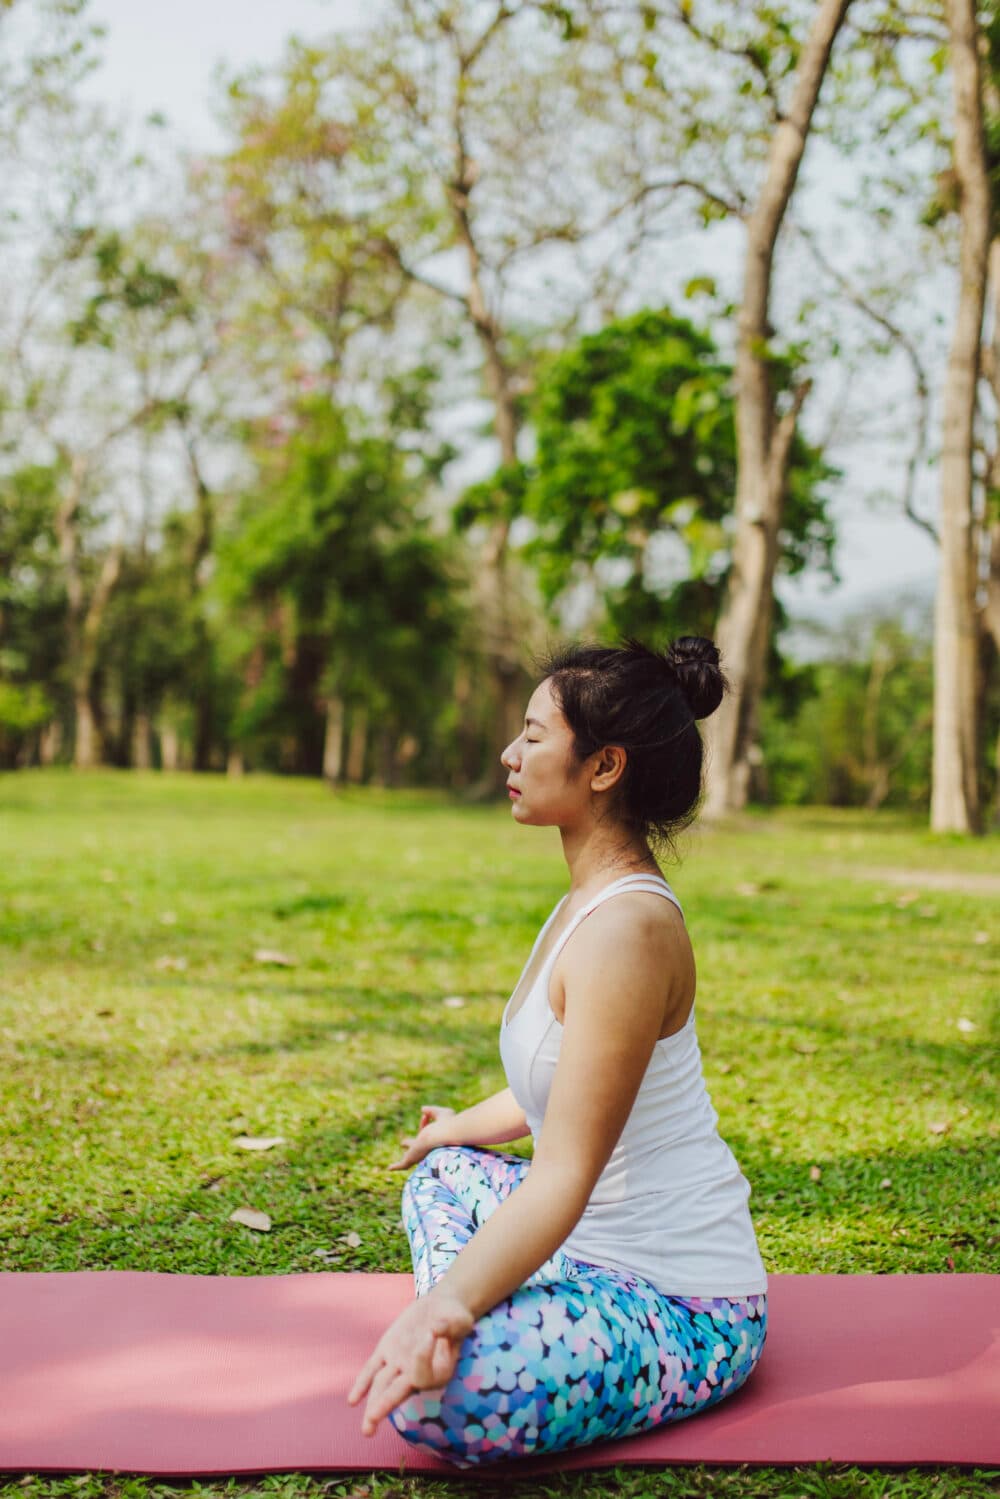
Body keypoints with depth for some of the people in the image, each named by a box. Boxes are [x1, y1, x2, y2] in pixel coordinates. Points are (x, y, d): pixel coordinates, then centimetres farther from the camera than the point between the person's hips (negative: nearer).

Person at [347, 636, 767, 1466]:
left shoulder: (625, 929, -26)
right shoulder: (592, 901, 6)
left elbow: (563, 1178, -29)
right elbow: (562, 1086, 21)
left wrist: (445, 1306, -39)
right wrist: (462, 1126, 38)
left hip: (686, 1313, -11)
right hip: (609, 1248, 11)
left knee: (439, 1401, -31)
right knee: (443, 1174, 27)